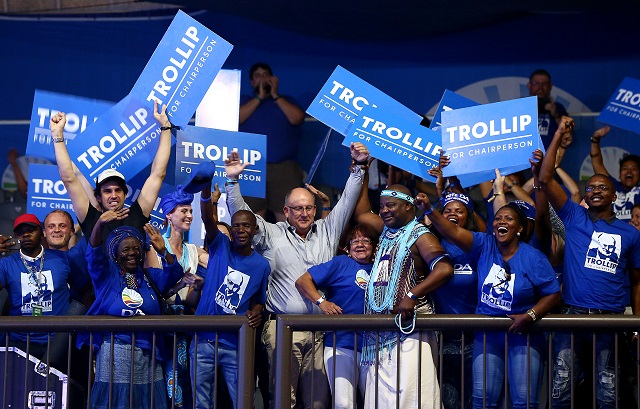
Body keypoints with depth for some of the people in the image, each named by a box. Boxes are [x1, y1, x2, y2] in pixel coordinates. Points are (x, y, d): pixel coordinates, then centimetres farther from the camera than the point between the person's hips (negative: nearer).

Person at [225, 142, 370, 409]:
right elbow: (240, 213, 4)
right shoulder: (271, 234, 9)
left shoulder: (328, 231, 16)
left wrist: (358, 166, 5)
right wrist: (233, 181, -7)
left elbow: (347, 201, 14)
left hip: (320, 331, 3)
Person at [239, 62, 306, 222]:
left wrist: (275, 96, 3)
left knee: (287, 218, -6)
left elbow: (297, 118, 0)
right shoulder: (244, 101, 19)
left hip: (284, 168, 1)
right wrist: (259, 97, 1)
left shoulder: (286, 101, 21)